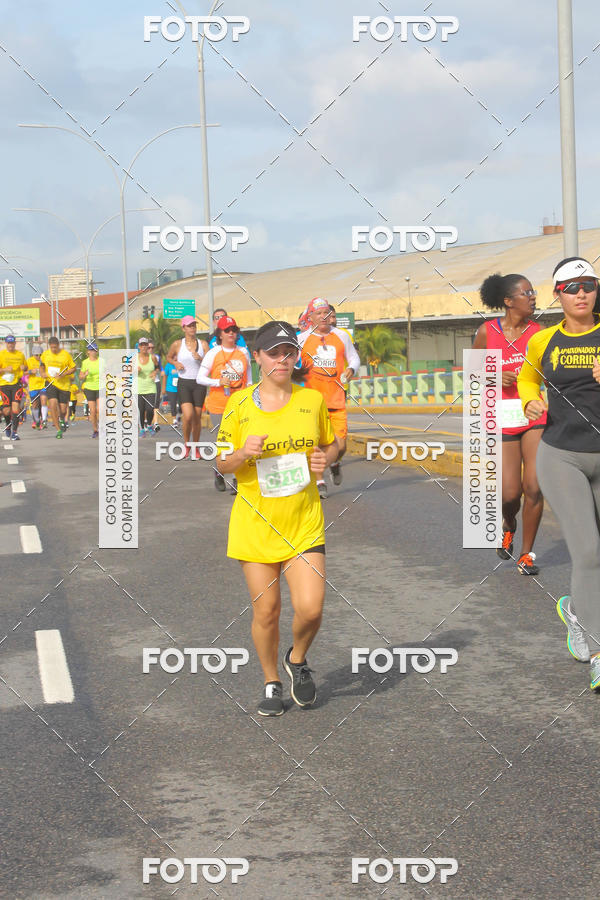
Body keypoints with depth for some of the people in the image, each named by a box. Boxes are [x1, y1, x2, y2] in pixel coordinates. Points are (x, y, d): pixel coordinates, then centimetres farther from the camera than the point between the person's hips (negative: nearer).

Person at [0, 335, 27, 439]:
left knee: (16, 407, -13)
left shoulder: (20, 354, 9)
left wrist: (24, 368, -2)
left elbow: (25, 367, 21)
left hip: (17, 384, 1)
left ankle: (14, 432, -11)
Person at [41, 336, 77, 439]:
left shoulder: (66, 354, -8)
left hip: (64, 385, -1)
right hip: (51, 383, 1)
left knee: (63, 410, 1)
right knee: (53, 404, -18)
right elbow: (41, 365, 21)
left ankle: (62, 419, 40)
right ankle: (58, 430, -10)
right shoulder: (45, 354, 1)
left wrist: (63, 374, -16)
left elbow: (73, 368, -1)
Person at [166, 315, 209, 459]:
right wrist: (176, 363, -1)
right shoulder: (177, 344, 1)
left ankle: (196, 448, 20)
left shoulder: (203, 344, 3)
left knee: (197, 417, 3)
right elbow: (168, 357, 19)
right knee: (188, 415, -18)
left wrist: (200, 359, -16)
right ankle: (186, 444, 4)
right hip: (184, 383, -2)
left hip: (199, 383, 2)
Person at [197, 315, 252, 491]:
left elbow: (249, 379, 16)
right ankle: (219, 474, 25)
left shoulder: (244, 353, 9)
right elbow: (200, 378, -2)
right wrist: (219, 382, -17)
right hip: (218, 405, -2)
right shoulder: (213, 353, -1)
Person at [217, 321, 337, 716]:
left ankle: (298, 660, 21)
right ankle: (272, 683, 26)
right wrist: (243, 453, -18)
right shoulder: (239, 404, -1)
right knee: (266, 611, 4)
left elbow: (331, 444, 18)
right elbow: (222, 464, 3)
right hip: (255, 522, -1)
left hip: (304, 523, 1)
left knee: (311, 608, -11)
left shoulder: (313, 399, 3)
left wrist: (325, 459, -5)